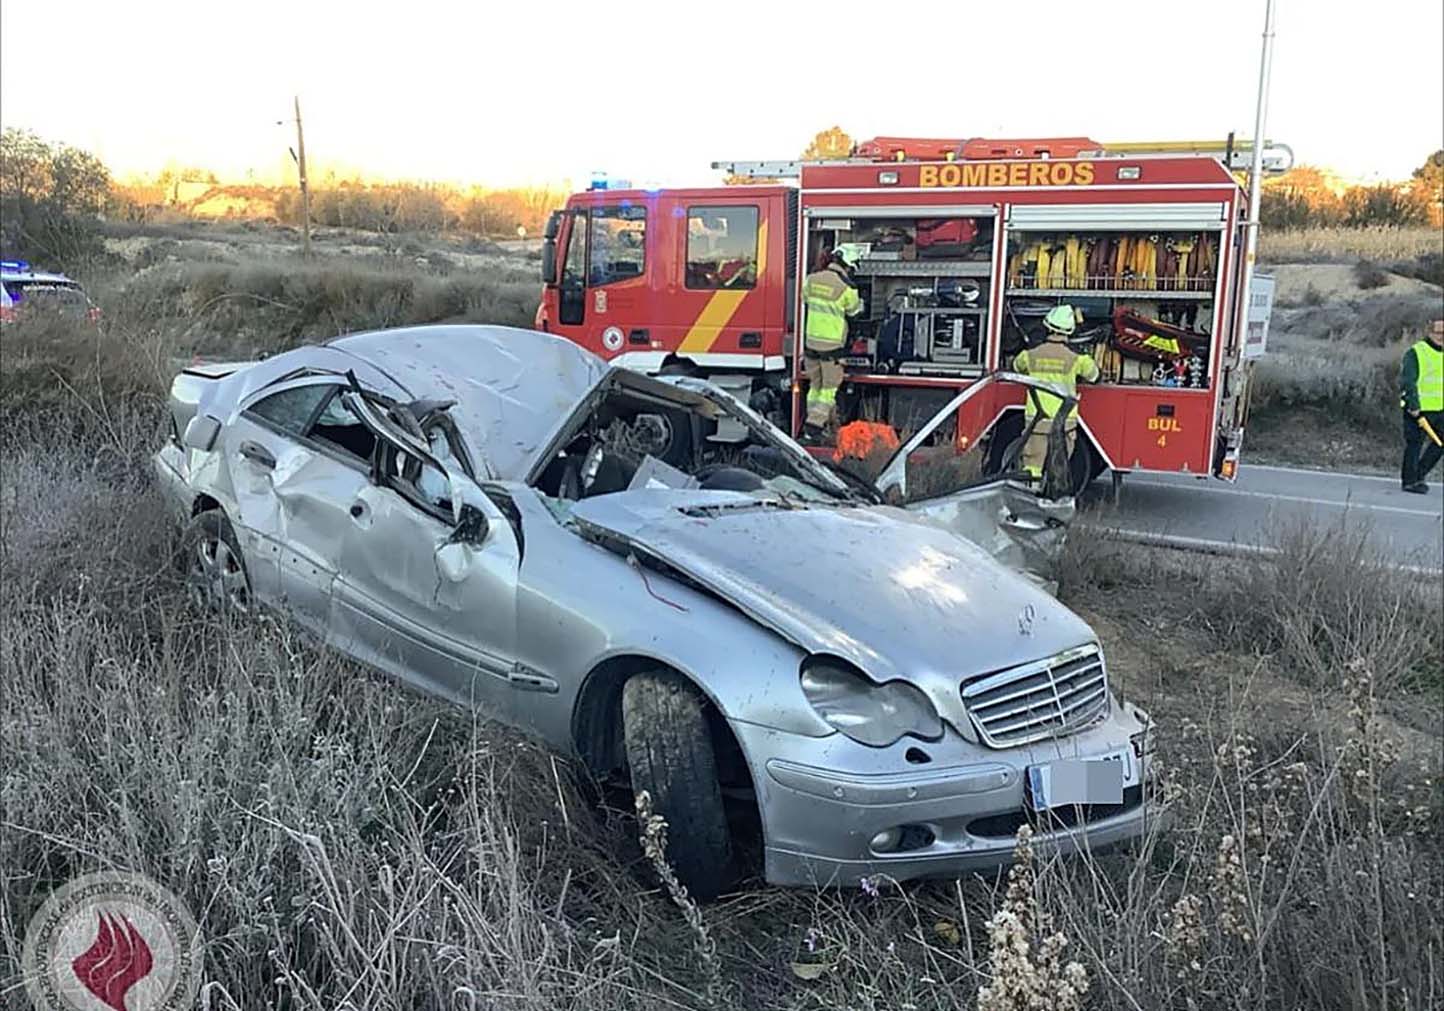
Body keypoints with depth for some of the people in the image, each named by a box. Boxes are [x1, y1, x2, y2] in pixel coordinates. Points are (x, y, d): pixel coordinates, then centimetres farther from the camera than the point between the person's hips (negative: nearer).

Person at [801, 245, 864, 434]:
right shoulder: (846, 287, -14)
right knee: (830, 385, 4)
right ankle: (817, 420, -2)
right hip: (832, 342, -5)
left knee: (815, 383, 17)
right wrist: (860, 302, 25)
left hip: (811, 339, 5)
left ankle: (814, 416, 23)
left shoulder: (812, 279, -1)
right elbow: (854, 309, 4)